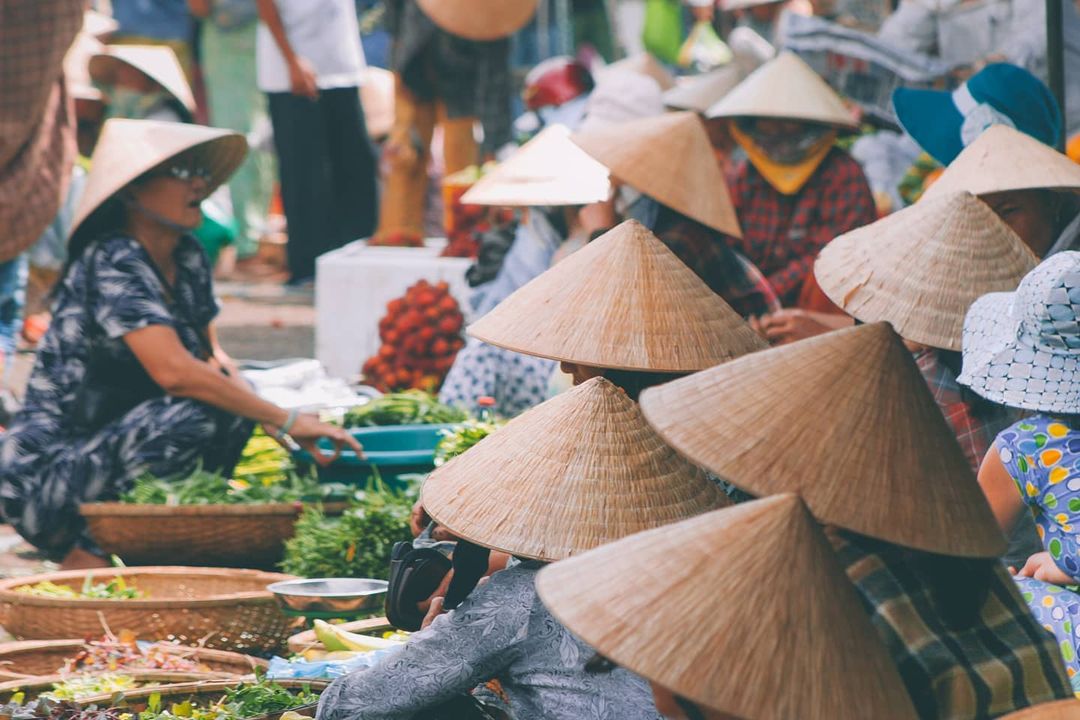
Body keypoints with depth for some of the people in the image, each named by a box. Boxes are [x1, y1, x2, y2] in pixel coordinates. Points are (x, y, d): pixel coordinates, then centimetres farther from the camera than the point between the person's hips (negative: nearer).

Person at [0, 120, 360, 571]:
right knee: (193, 418, -26)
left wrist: (266, 422, -6)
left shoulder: (187, 260, 7)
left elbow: (212, 356, 15)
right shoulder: (111, 263, -19)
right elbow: (174, 372, -29)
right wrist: (286, 421, -26)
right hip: (45, 469, -9)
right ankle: (80, 548, -12)